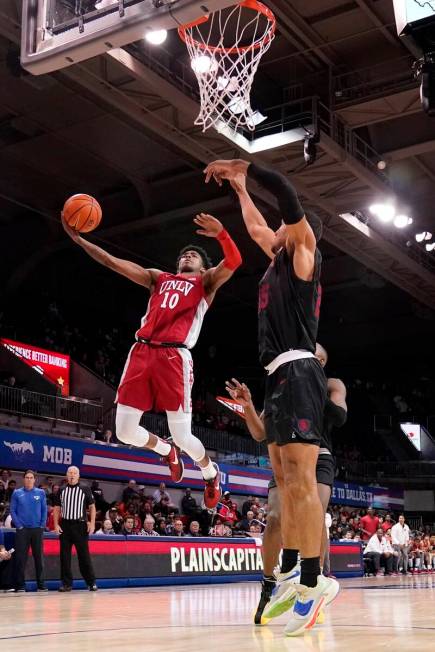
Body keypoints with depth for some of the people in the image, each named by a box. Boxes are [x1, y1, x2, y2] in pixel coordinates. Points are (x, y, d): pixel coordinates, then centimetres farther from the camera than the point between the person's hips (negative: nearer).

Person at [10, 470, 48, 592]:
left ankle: (41, 584, 10)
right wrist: (19, 525, -7)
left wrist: (42, 525, -3)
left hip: (37, 529, 1)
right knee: (21, 558, -2)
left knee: (39, 557, 4)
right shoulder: (17, 493, 4)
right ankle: (20, 585, 4)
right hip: (22, 529, -1)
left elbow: (44, 510, 6)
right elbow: (12, 511, 2)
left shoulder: (41, 493, 5)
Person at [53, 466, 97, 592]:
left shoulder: (85, 490, 3)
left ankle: (91, 582, 5)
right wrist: (56, 524, 0)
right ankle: (66, 583, 10)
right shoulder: (62, 491, 10)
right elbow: (57, 509, 11)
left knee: (84, 554, -2)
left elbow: (92, 507, 3)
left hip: (80, 525, -3)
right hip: (65, 525, 3)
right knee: (65, 555, 2)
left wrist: (92, 523, -8)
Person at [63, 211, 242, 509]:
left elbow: (234, 261, -3)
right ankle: (166, 450, 31)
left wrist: (221, 234, -21)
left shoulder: (206, 281, 17)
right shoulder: (159, 278, 27)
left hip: (174, 356, -4)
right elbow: (112, 262, 21)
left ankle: (211, 473, 26)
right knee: (125, 432, -1)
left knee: (183, 437, -5)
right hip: (142, 353, 4)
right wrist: (78, 238, 12)